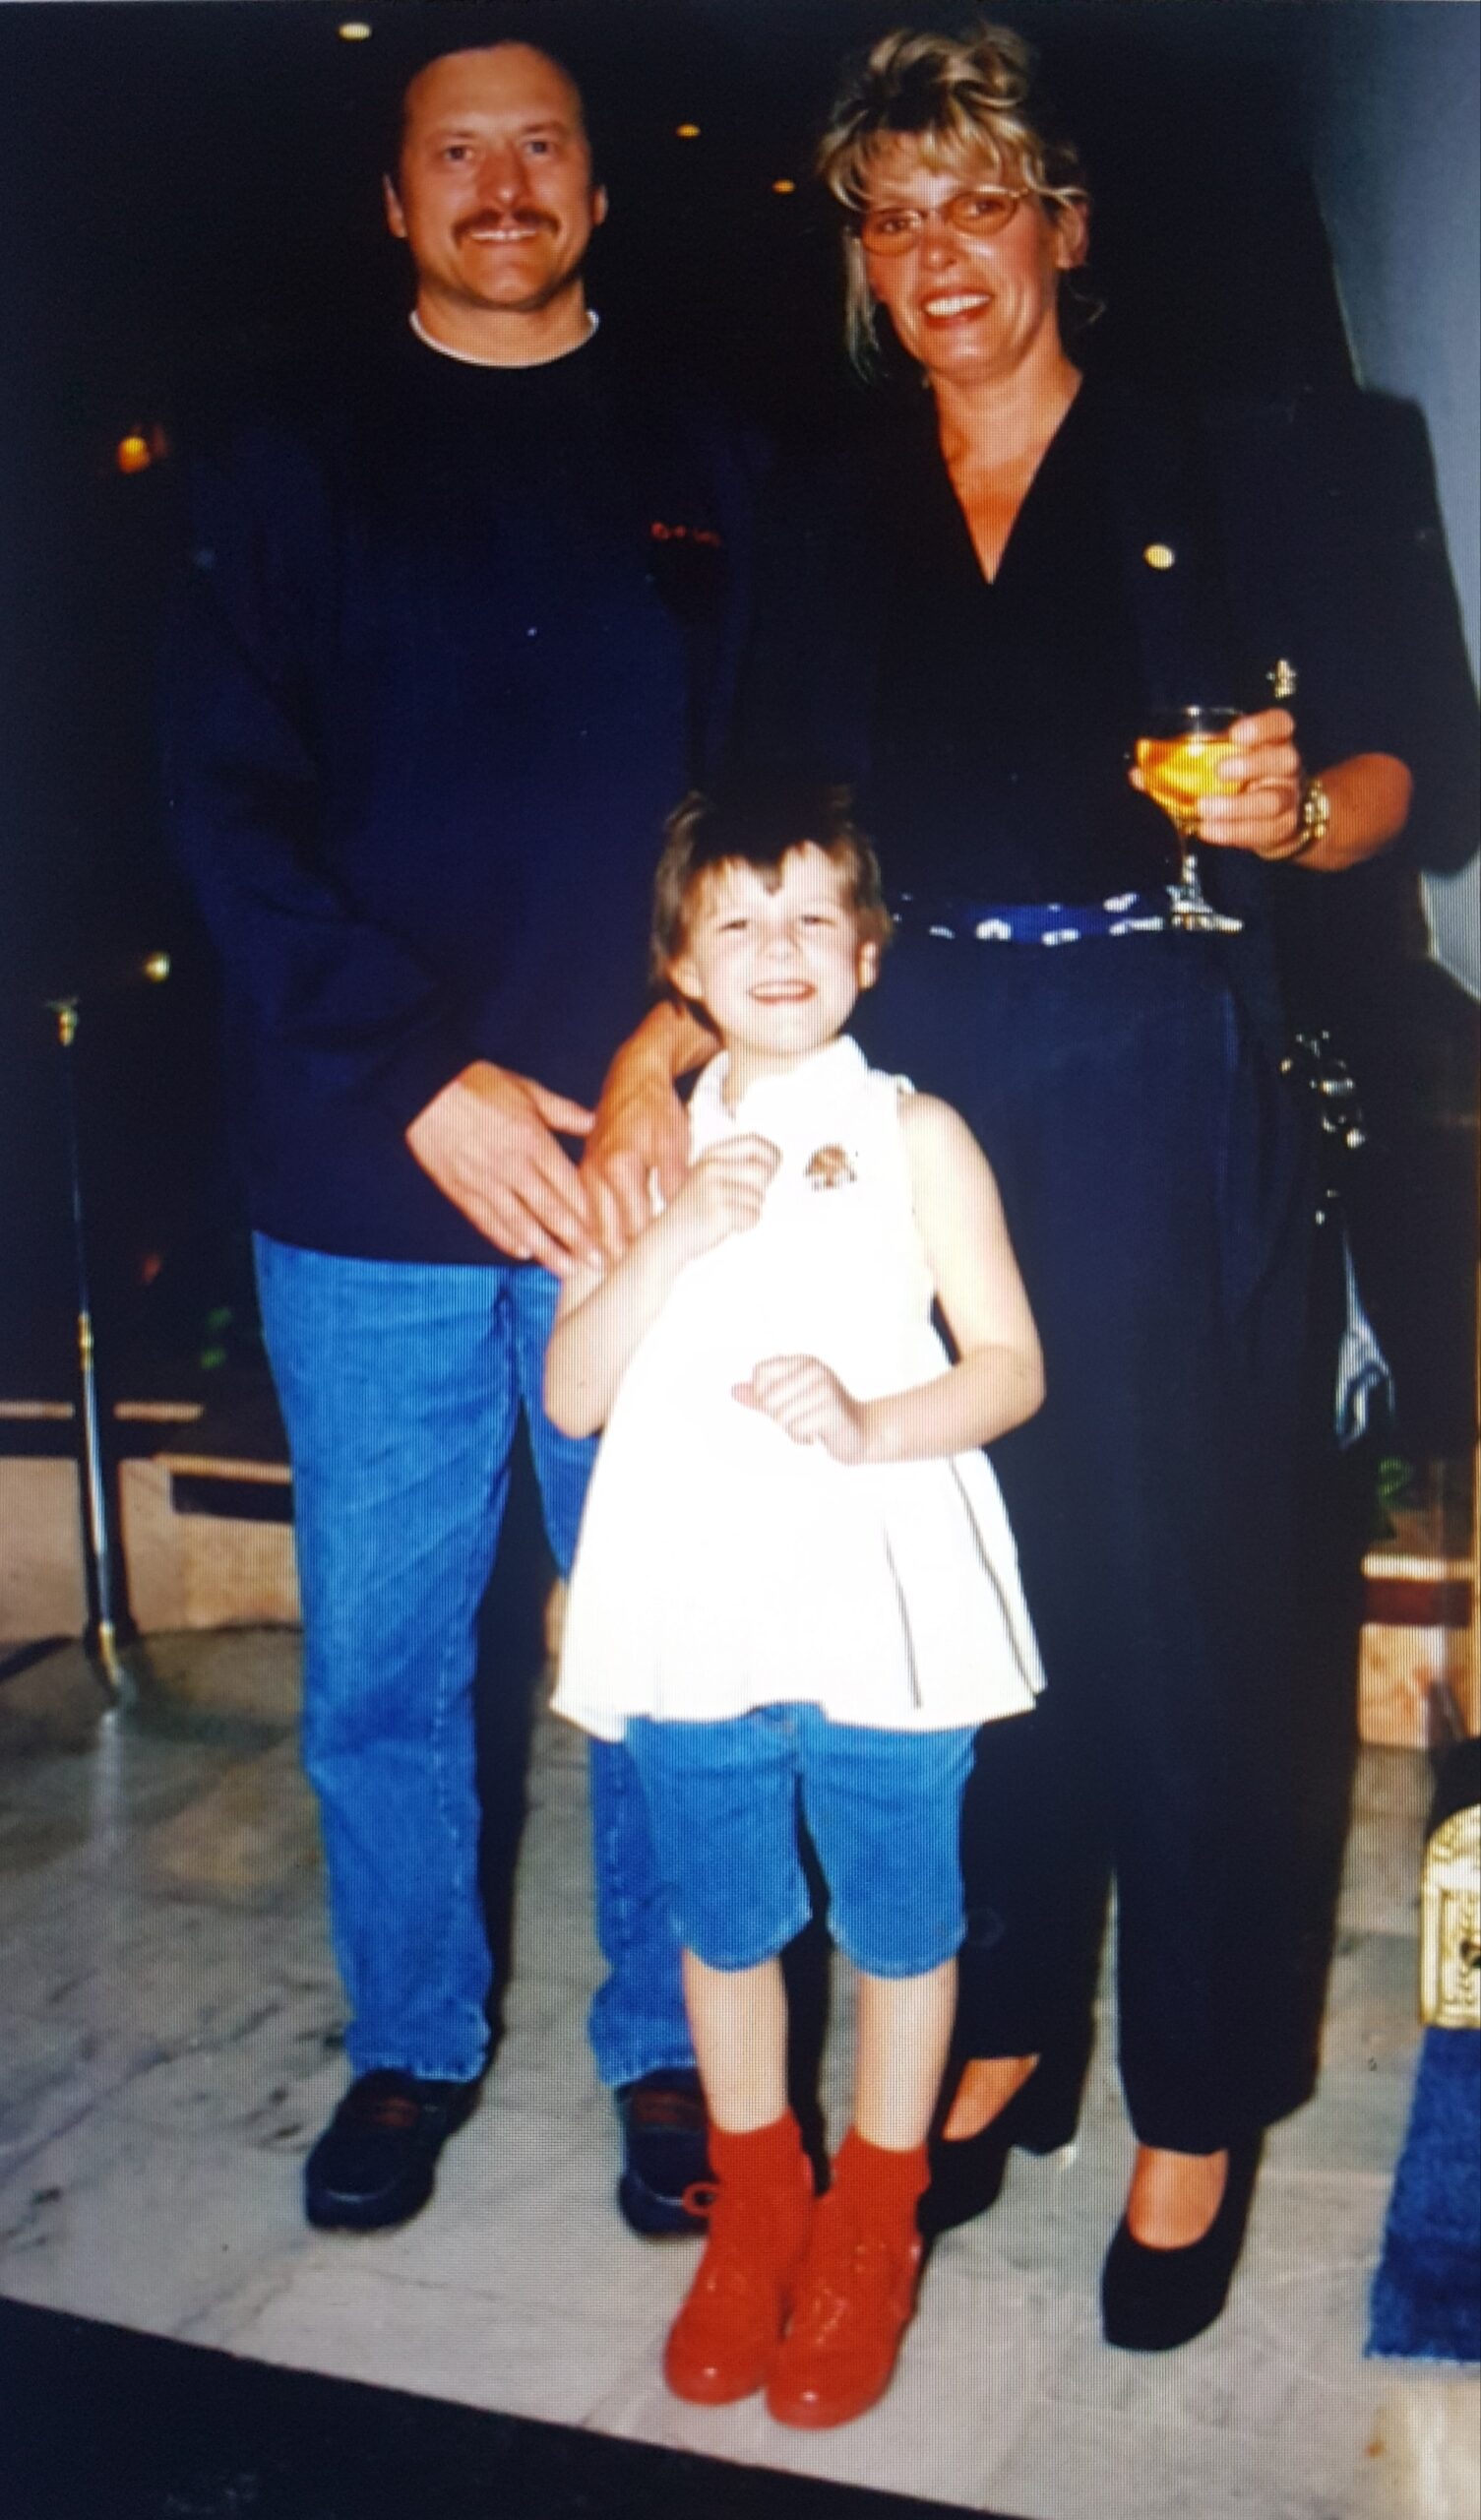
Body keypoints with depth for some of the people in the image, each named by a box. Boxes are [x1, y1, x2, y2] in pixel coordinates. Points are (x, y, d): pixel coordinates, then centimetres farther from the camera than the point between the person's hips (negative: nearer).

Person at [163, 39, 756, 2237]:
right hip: (372, 1191, 0)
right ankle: (415, 2040, 30)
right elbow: (230, 808, -2)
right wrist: (424, 1084, -13)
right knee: (378, 1665, 8)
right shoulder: (295, 461, 8)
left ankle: (668, 2047, 28)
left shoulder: (702, 471, 11)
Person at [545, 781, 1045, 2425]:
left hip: (882, 1597, -2)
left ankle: (870, 2230, 33)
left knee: (895, 1923, 10)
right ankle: (754, 2210, 39)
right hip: (695, 1605, 3)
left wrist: (873, 1424, -21)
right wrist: (673, 1237, -14)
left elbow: (1010, 1366, -3)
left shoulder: (914, 1136, 0)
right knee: (724, 1927, 16)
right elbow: (571, 1395, 0)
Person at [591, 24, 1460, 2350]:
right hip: (919, 1087, 3)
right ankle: (1004, 2035, 28)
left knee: (1179, 1588, 0)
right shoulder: (834, 523, 13)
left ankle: (1201, 2104, 18)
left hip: (1164, 1099, -3)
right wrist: (667, 1031, -7)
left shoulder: (1223, 478, 4)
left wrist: (1294, 806, -20)